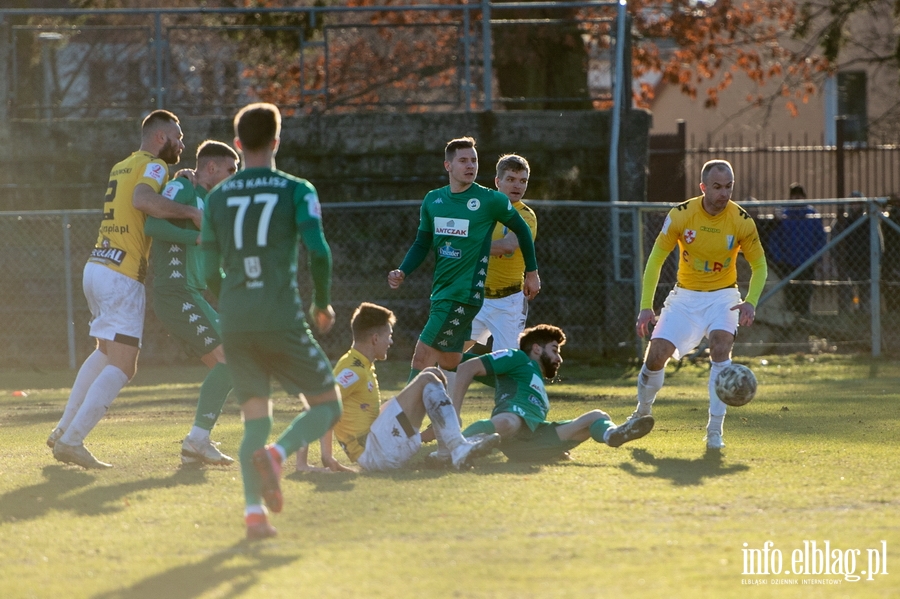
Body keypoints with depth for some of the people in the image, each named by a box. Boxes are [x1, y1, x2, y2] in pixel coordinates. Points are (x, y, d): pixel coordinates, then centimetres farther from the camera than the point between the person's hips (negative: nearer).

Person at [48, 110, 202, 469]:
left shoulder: (121, 167, 19)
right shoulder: (154, 166, -7)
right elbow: (143, 200, -27)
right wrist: (190, 212, -23)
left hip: (97, 267, 9)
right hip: (123, 277, -9)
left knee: (107, 352, 26)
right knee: (122, 367, -8)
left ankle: (63, 431, 24)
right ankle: (72, 441, -15)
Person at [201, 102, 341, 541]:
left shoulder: (217, 198, 11)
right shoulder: (296, 191, 1)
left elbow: (211, 273, 11)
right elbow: (317, 250, -11)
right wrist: (322, 303, 5)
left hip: (234, 324, 4)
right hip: (282, 321, -4)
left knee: (255, 420, 8)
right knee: (327, 405, 9)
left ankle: (253, 511, -13)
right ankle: (277, 453, -21)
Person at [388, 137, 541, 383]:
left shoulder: (490, 200, -7)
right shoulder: (433, 200, 8)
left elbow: (521, 230, 6)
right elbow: (422, 245, 13)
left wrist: (532, 272, 11)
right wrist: (402, 272, -4)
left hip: (465, 295, -7)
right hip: (440, 293, 7)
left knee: (423, 356, -11)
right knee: (449, 364, 13)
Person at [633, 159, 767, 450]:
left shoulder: (742, 221, -12)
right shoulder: (680, 215, -13)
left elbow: (759, 266, -1)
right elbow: (655, 260, -5)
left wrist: (750, 302, -20)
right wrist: (646, 306, -12)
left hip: (723, 296, -1)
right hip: (685, 296, 1)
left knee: (721, 347, -27)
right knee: (656, 356, -10)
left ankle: (715, 431, -21)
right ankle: (642, 413, 21)